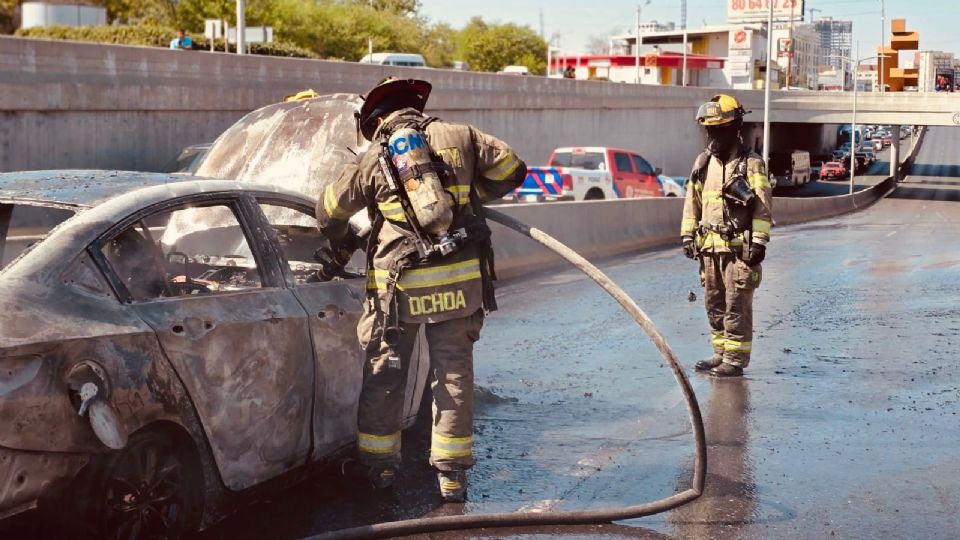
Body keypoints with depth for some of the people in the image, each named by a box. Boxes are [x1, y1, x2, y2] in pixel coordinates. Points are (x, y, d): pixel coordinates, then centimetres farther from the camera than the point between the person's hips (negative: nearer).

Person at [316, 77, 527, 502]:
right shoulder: (458, 137, 4)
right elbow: (511, 170, 7)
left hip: (399, 284, -1)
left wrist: (340, 244, 34)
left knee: (383, 376, 15)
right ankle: (451, 472, 11)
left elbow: (328, 212, 13)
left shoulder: (372, 160, 3)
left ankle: (377, 464, 25)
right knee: (454, 374, 9)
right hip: (461, 279, 1)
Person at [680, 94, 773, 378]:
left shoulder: (751, 164, -6)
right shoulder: (703, 162, 12)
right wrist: (688, 235, 11)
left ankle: (736, 359, 1)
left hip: (738, 246, -6)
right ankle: (721, 354, 22)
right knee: (714, 304, 12)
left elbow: (763, 205, -8)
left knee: (737, 306, -4)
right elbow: (692, 200, 16)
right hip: (709, 245, 6)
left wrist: (759, 242, -13)